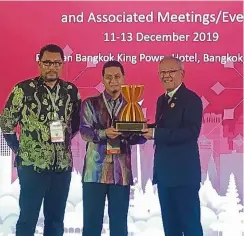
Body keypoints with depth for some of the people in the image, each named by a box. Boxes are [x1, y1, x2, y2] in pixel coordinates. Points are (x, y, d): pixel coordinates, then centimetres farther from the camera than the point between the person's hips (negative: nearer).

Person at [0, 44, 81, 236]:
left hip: (63, 165, 4)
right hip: (32, 165, -3)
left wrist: (64, 141, 9)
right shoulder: (23, 89, -6)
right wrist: (19, 149, 2)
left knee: (56, 219, 12)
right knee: (28, 219, 4)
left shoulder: (71, 91, 4)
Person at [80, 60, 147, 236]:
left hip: (122, 171, 2)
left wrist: (126, 134, -20)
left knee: (119, 222, 7)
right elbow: (85, 132, -6)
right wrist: (104, 133, -24)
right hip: (95, 170, -1)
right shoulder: (90, 104, 6)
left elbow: (141, 136, 2)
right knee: (92, 221, 2)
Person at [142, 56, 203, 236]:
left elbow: (191, 133, -22)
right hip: (164, 171, 8)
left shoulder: (191, 99, -10)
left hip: (184, 172, -8)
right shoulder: (162, 100, 15)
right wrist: (148, 130, -4)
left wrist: (155, 133, -23)